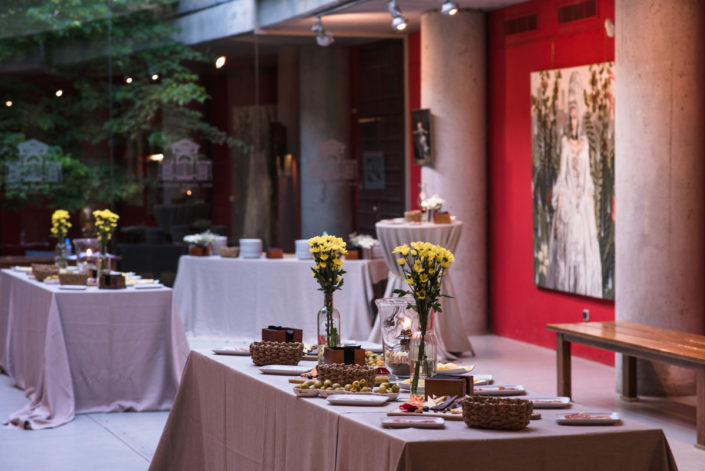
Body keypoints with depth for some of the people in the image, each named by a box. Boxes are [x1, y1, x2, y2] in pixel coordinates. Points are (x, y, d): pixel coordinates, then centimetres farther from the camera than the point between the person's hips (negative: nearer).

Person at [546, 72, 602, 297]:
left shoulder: (584, 142, 9)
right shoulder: (565, 141, 0)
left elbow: (588, 175, 12)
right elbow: (561, 175, -2)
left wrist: (592, 209, 8)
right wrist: (557, 211, -7)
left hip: (584, 202, 3)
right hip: (567, 201, -3)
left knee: (585, 251, 2)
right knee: (566, 251, -2)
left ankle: (583, 293, 7)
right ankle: (565, 292, 4)